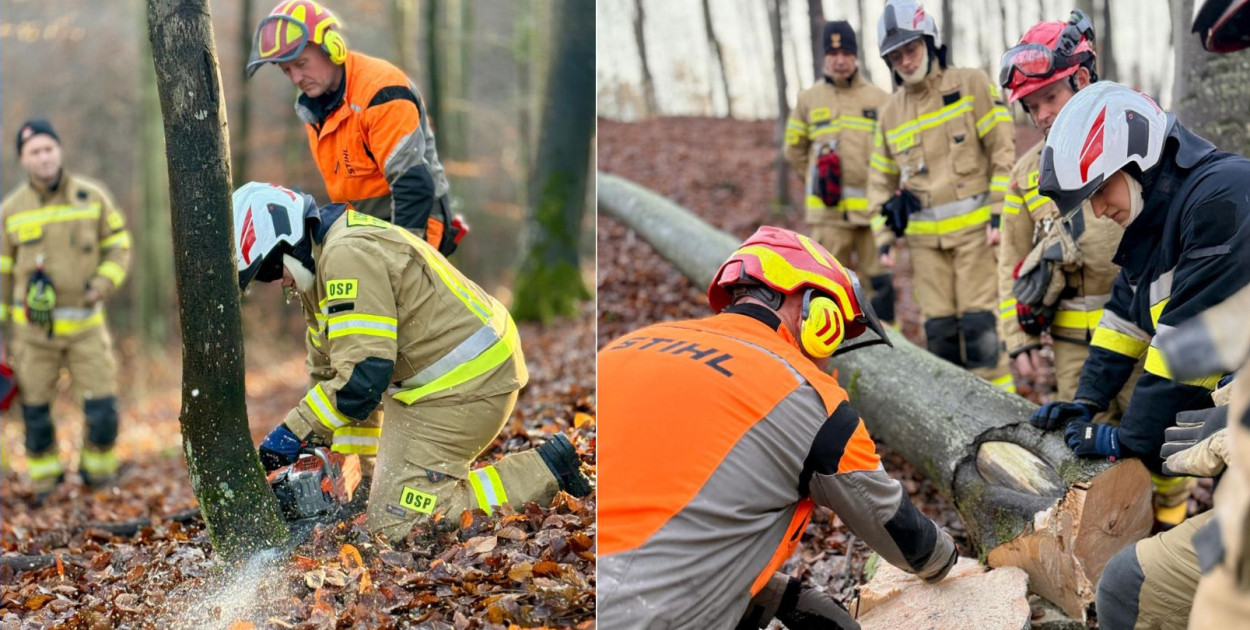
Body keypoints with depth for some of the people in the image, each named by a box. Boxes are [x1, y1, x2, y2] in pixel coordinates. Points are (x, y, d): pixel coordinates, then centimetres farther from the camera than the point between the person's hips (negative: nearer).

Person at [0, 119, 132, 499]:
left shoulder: (93, 197, -2)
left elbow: (119, 246, 6)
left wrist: (103, 285, -12)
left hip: (85, 323, 0)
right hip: (33, 328, 0)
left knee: (102, 407, -5)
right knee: (35, 411, 4)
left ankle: (98, 473, 18)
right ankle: (44, 482, 24)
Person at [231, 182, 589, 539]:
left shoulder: (346, 255, -20)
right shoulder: (326, 256, 14)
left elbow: (363, 375, -26)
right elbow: (327, 370, 18)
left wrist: (294, 432, -18)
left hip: (463, 385, -11)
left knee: (394, 521, -13)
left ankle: (544, 471, -6)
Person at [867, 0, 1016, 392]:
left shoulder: (971, 86, 0)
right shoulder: (890, 113, 14)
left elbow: (1003, 150, -3)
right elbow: (881, 180, 20)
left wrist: (999, 212, -10)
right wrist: (885, 237, 11)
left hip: (974, 226, -4)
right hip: (925, 238, 5)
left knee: (979, 322, -9)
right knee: (939, 330, 4)